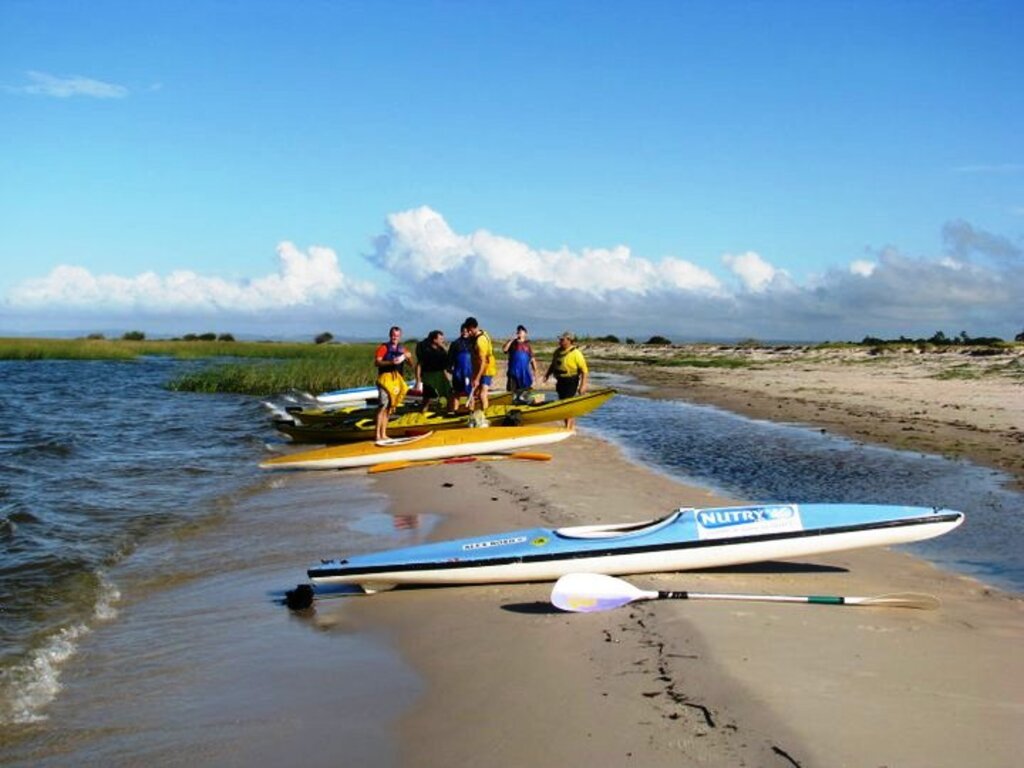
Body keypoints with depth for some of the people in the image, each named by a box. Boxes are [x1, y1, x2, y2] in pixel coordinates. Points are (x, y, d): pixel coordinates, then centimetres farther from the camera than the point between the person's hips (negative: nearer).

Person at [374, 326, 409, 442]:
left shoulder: (402, 349, 16)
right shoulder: (384, 347, -1)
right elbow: (376, 362, -13)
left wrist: (408, 357, 0)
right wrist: (391, 362, -25)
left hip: (397, 379, 6)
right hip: (386, 377, -6)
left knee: (390, 407, 7)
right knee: (383, 405, -16)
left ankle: (383, 434, 11)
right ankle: (378, 434, -19)